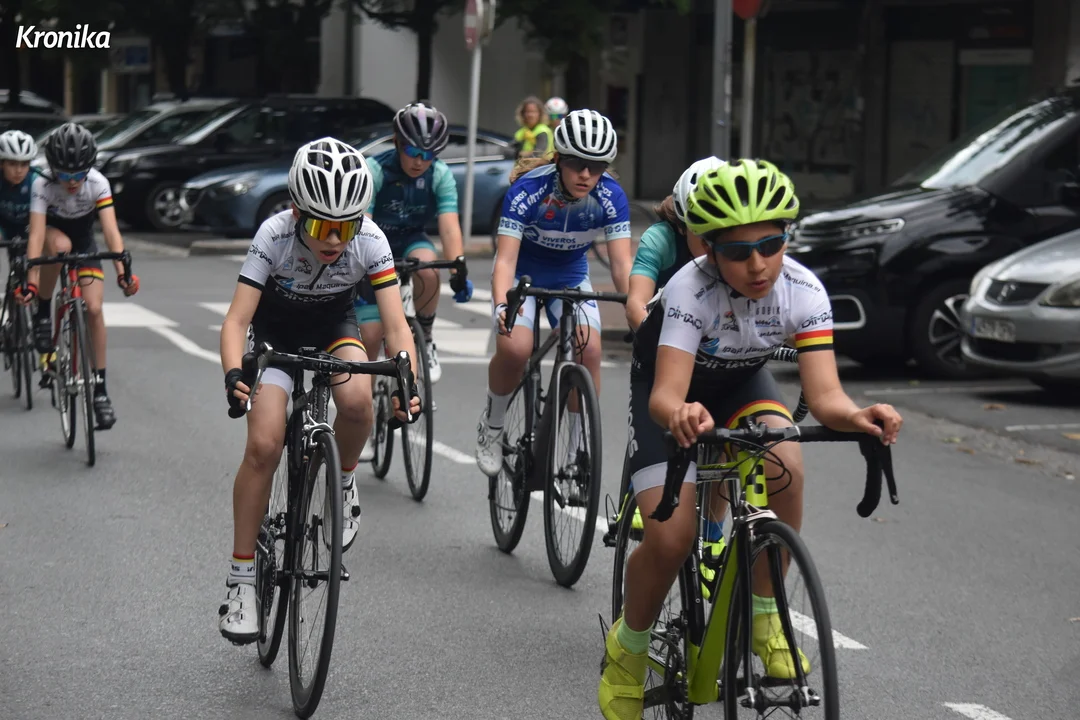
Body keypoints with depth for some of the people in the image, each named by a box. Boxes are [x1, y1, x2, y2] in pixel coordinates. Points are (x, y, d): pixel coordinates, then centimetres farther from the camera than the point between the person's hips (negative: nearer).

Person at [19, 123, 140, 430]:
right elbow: (36, 234, -37)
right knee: (60, 244, -39)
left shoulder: (98, 184, -27)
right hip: (54, 233, -1)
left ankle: (100, 388, -6)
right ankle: (43, 313, -19)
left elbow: (111, 230, -36)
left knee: (94, 309, -14)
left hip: (84, 243, 1)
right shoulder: (42, 186, -29)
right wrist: (31, 280, -48)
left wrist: (122, 271, -49)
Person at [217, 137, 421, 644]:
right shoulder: (274, 236, -31)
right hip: (275, 330, -1)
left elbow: (396, 325, -28)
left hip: (333, 327, 1)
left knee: (356, 399, -32)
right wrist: (233, 374, -53)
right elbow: (236, 319, -33)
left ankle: (343, 483, 0)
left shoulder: (370, 241, -28)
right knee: (263, 446, -18)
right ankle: (241, 580, -6)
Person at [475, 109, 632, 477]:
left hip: (570, 277, 2)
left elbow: (621, 263, -25)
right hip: (522, 273, -2)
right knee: (515, 349, -28)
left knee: (589, 349, -23)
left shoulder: (611, 196, -22)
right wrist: (501, 304, -52)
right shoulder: (528, 190, -29)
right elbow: (506, 258, -34)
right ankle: (492, 425, 1)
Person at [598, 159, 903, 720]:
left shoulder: (804, 291, -28)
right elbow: (666, 394, -46)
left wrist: (857, 417, -59)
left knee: (785, 466, -30)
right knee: (671, 537, -21)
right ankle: (627, 649, 9)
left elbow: (824, 395, -35)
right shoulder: (691, 290, -36)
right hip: (673, 386, -3)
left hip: (740, 383, 3)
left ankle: (764, 618, -10)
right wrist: (680, 414, -70)